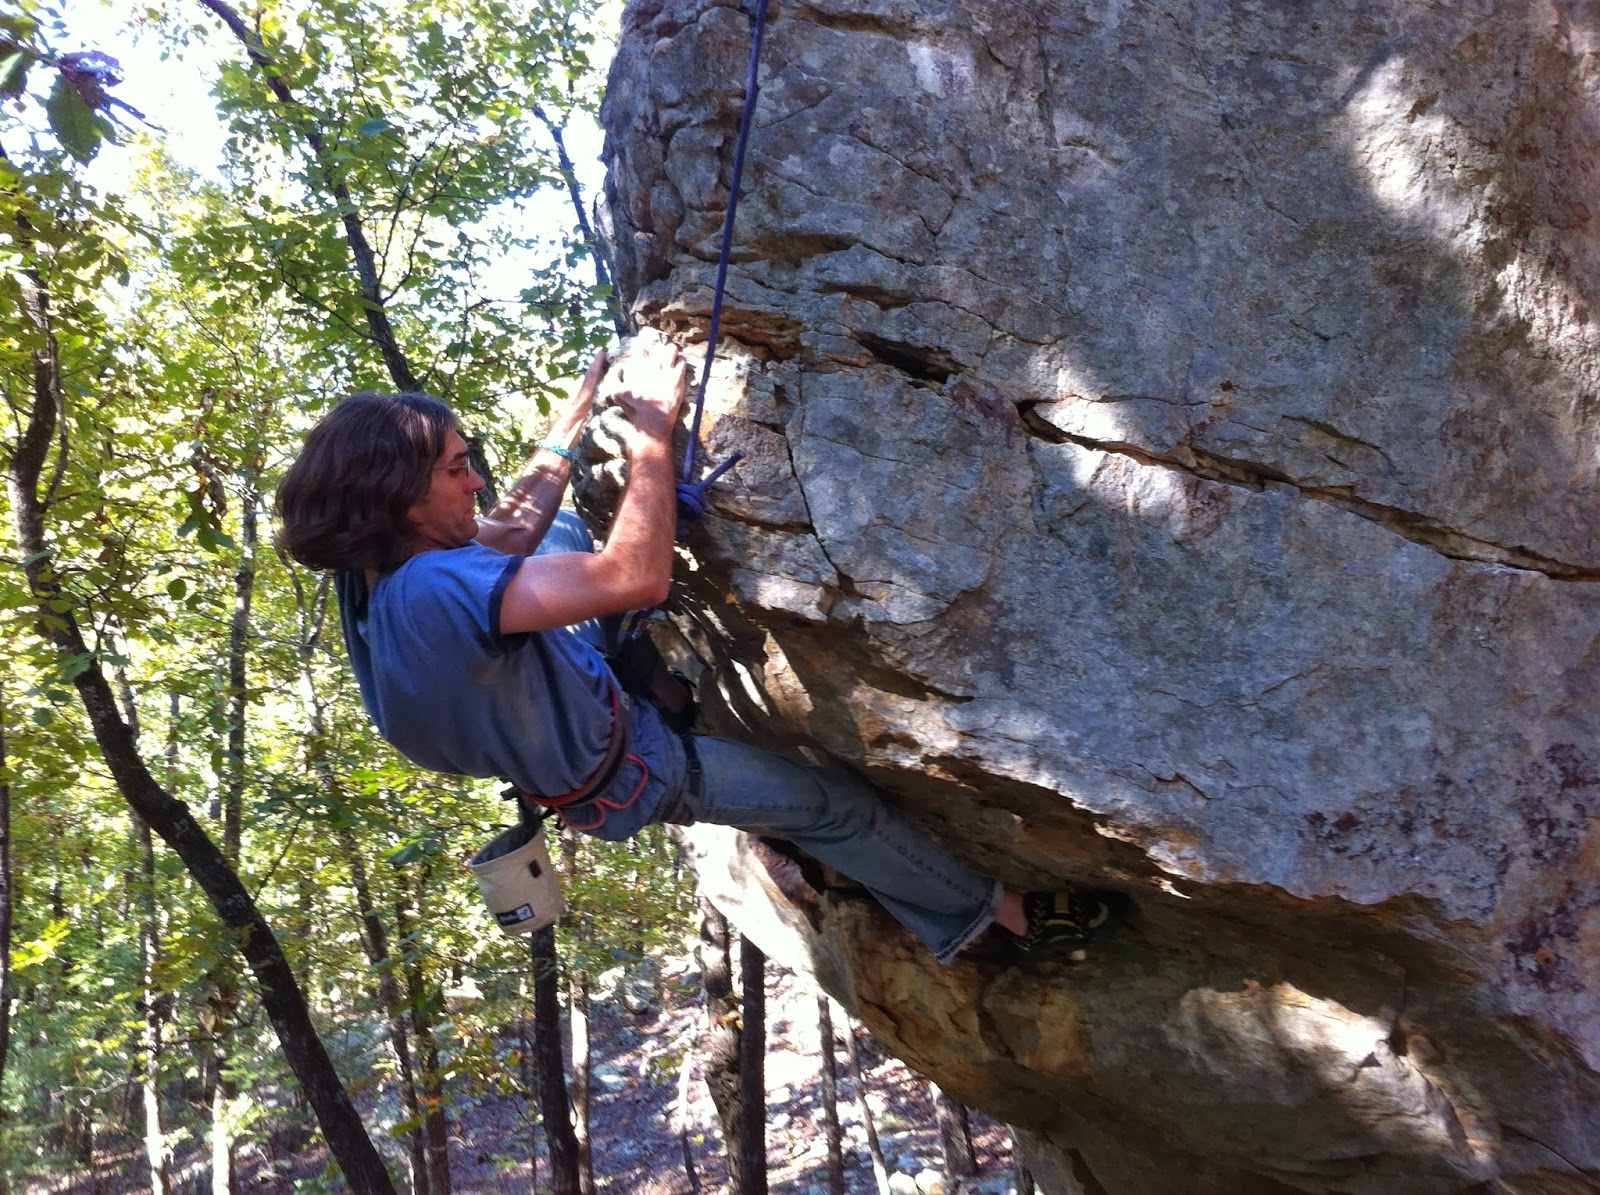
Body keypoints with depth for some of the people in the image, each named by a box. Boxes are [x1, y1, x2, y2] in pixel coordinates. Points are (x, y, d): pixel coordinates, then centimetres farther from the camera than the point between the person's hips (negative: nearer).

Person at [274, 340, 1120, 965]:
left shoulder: (371, 574, -13)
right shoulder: (436, 590, -42)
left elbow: (516, 524, 4)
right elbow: (639, 576, -44)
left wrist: (583, 404, 7)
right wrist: (650, 427, -31)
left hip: (584, 702, 9)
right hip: (627, 772, -9)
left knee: (561, 525, 19)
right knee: (832, 802, 5)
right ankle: (990, 917, 27)